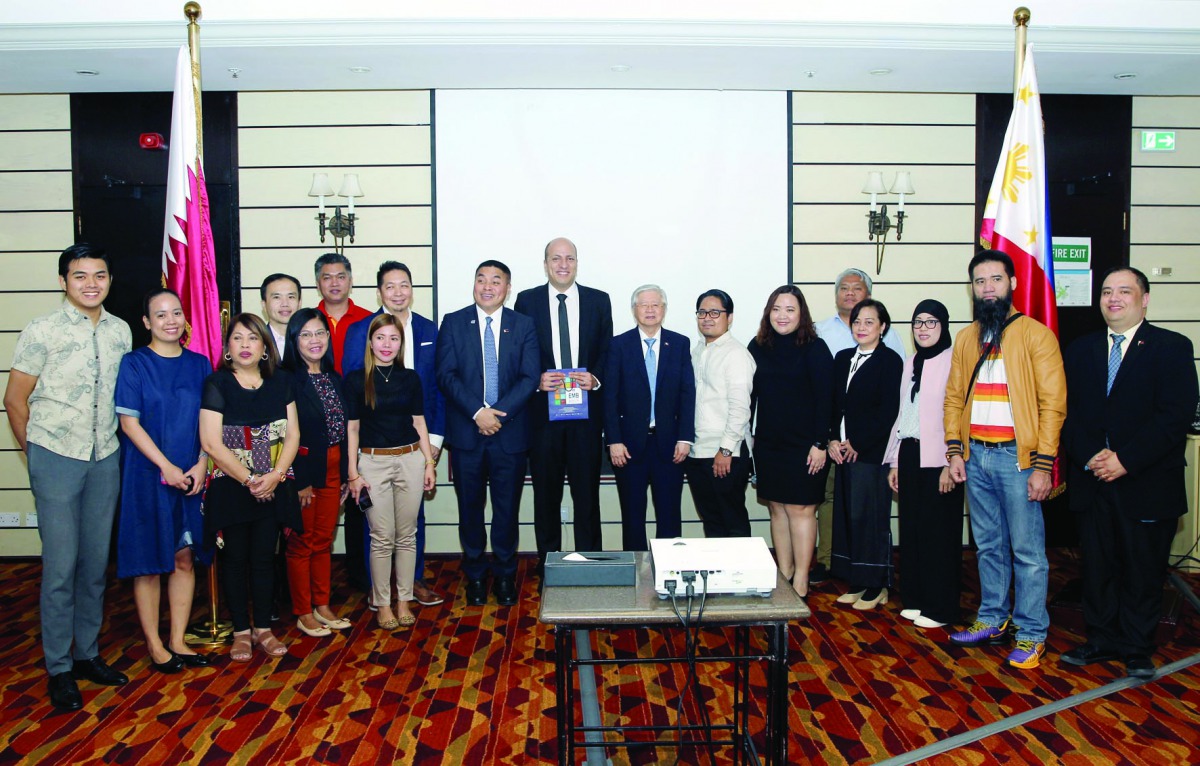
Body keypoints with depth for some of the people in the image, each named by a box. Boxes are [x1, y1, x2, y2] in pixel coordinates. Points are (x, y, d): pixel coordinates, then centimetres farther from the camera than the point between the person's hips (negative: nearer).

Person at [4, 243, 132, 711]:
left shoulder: (120, 331, 5)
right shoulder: (41, 332, -7)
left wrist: (110, 442, 13)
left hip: (105, 459, 4)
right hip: (56, 460, -4)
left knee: (96, 562, 11)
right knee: (61, 565, -1)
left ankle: (88, 654, 25)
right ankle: (59, 668, 13)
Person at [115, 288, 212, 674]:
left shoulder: (199, 364, 8)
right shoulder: (134, 364, -3)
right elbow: (129, 422, -8)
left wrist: (201, 465, -6)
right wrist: (166, 467, -15)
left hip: (191, 477, 4)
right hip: (148, 475, -3)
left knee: (184, 558, 7)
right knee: (150, 562, 4)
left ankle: (178, 640, 18)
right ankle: (154, 645, 15)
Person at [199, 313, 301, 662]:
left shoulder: (281, 382, 5)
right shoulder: (217, 384, -6)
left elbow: (292, 434, 3)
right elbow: (212, 443, -11)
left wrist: (275, 476, -11)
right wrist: (249, 480, -13)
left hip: (273, 486, 3)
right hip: (230, 486, -2)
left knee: (264, 557, 8)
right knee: (235, 558, 6)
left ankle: (264, 629, 19)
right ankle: (241, 632, 17)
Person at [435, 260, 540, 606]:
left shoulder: (523, 325, 5)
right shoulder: (453, 322, 4)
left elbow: (529, 377, -3)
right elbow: (446, 375, -5)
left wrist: (499, 412, -15)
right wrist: (477, 412, -16)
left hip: (510, 432, 0)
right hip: (465, 432, 0)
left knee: (507, 509, 7)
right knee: (470, 509, 9)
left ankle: (505, 576, 22)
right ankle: (475, 575, 24)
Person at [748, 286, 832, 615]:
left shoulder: (814, 349, -6)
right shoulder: (758, 347, 7)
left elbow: (825, 399, -9)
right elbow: (749, 395, 9)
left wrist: (820, 443, -13)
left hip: (804, 445, -5)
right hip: (767, 443, 5)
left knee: (800, 509, -1)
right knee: (777, 509, 10)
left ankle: (801, 584, 7)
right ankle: (783, 577, 20)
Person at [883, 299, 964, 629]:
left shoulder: (953, 361, -8)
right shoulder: (910, 363, 15)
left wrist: (951, 464, -17)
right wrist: (894, 461, 15)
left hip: (937, 459, -7)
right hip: (909, 454, 7)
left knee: (939, 533, 0)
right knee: (911, 529, 11)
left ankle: (940, 608, 11)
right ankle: (916, 599, 22)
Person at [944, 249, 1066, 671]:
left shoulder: (1035, 334, -5)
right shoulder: (966, 338, 12)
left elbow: (1052, 403, -8)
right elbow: (954, 397, 14)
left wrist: (1043, 465, -13)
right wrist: (955, 451, 4)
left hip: (1017, 456, -5)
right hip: (976, 456, 5)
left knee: (1027, 550, 1)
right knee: (988, 546, 15)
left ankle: (1031, 635, 13)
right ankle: (992, 621, 27)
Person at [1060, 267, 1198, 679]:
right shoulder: (1080, 350, 11)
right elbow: (1067, 411, 5)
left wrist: (1126, 459, -17)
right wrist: (1089, 456, -11)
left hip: (1147, 485, -3)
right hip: (1092, 481, 3)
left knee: (1143, 571, 7)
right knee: (1097, 567, 10)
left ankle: (1137, 650, 21)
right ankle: (1103, 640, 25)